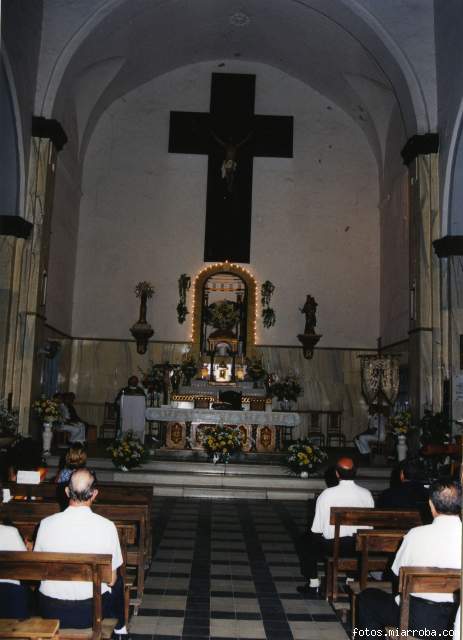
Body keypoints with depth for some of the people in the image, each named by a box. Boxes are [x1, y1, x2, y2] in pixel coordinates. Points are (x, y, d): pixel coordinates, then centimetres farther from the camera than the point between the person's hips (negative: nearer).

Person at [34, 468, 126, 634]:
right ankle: (119, 629, 47)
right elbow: (111, 580, -8)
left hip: (51, 612, 2)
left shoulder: (46, 523, -13)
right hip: (90, 613, -1)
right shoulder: (106, 526, -17)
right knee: (117, 581, 29)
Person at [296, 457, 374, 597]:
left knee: (303, 542, 21)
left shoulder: (327, 494, -15)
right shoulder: (366, 494, -5)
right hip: (359, 547, 4)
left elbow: (317, 529, -10)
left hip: (331, 545, -4)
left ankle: (313, 585, 22)